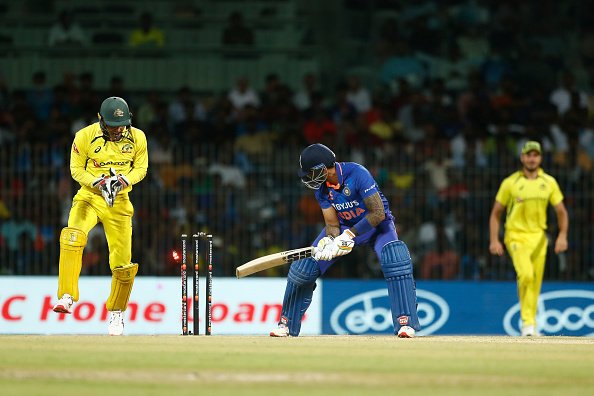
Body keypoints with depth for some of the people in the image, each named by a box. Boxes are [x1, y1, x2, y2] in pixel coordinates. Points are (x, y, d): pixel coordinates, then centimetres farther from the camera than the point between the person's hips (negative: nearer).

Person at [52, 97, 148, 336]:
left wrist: (124, 180, -16)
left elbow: (140, 168, 5)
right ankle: (67, 298, -33)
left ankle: (116, 311, 25)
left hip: (119, 203, 2)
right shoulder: (85, 137, -12)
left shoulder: (137, 138, -5)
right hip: (88, 197, -2)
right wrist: (98, 182, -21)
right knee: (73, 236, -32)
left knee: (123, 263, -1)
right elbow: (76, 169, -3)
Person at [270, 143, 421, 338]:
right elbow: (332, 223, -10)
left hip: (376, 224, -5)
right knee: (304, 267, -4)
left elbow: (378, 213, -32)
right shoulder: (321, 188, -13)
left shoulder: (357, 174, -31)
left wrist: (349, 234, -35)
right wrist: (329, 242, -33)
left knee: (395, 259, -34)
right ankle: (286, 323, 13)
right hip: (345, 226, 5)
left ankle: (405, 322, -28)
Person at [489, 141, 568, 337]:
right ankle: (527, 322, -18)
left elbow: (561, 212, 10)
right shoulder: (510, 183, -2)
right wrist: (494, 240, -6)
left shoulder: (549, 182, 6)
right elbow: (496, 213, 4)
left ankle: (531, 326, 22)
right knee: (526, 274, -24)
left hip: (538, 238, 4)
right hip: (516, 237, -4)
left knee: (536, 282, 6)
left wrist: (562, 236, -5)